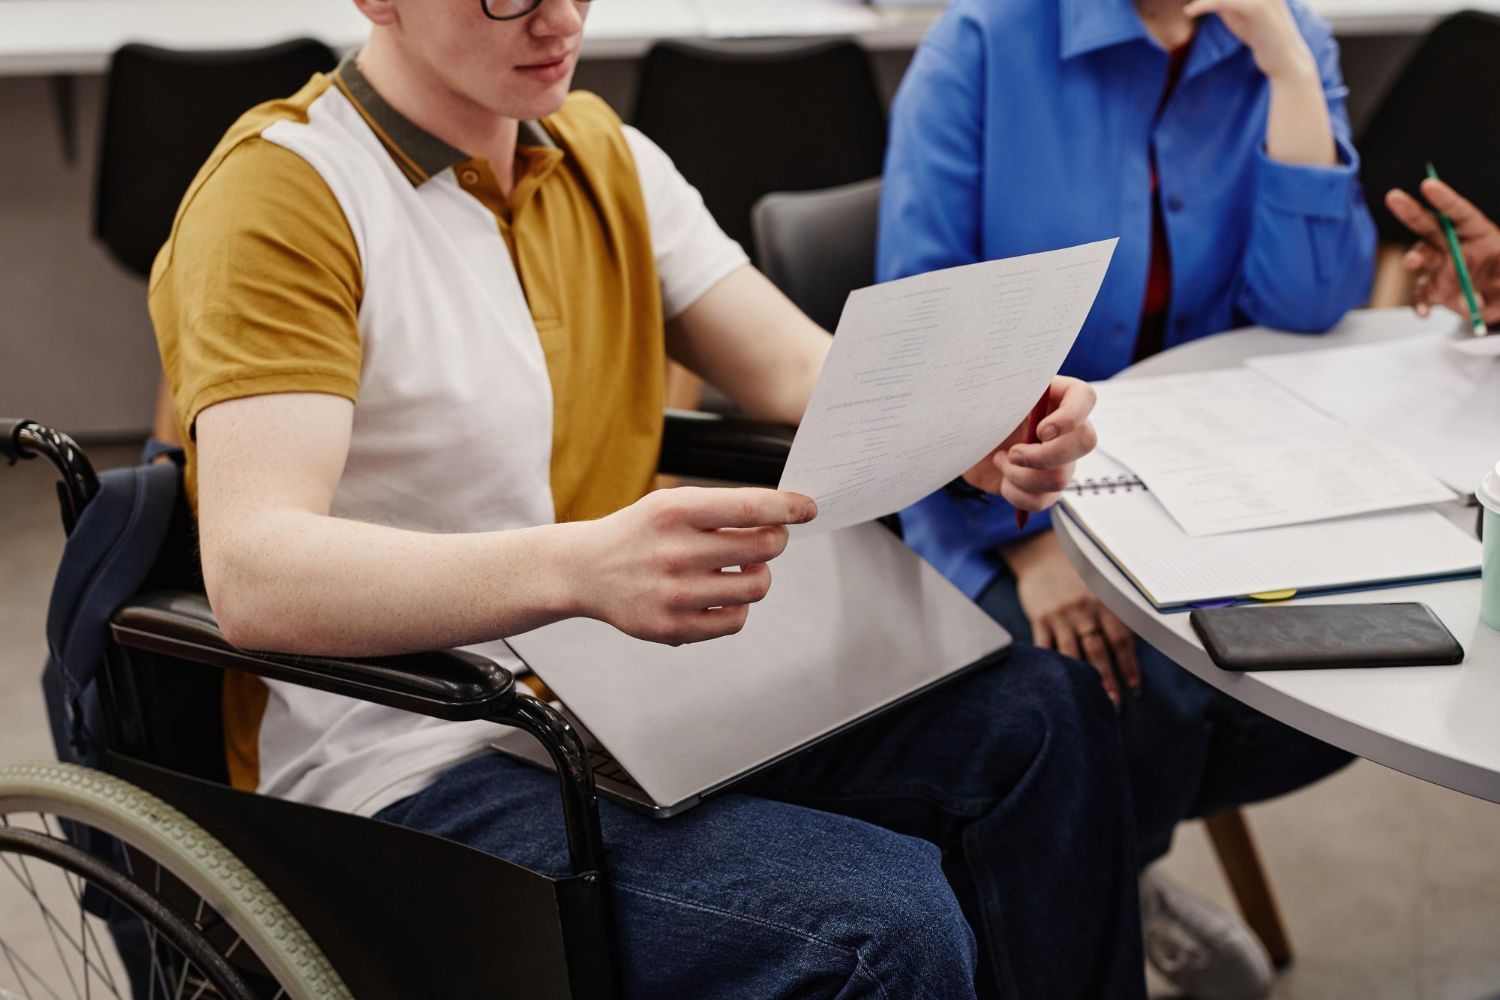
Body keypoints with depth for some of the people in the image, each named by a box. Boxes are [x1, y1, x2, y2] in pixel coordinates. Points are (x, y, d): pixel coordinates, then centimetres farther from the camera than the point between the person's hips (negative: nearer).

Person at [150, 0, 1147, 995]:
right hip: (413, 771, -7)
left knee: (1042, 714, -9)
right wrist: (580, 567, -43)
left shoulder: (606, 153, 11)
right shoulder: (280, 193, -14)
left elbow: (804, 373, 5)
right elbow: (255, 575, -27)